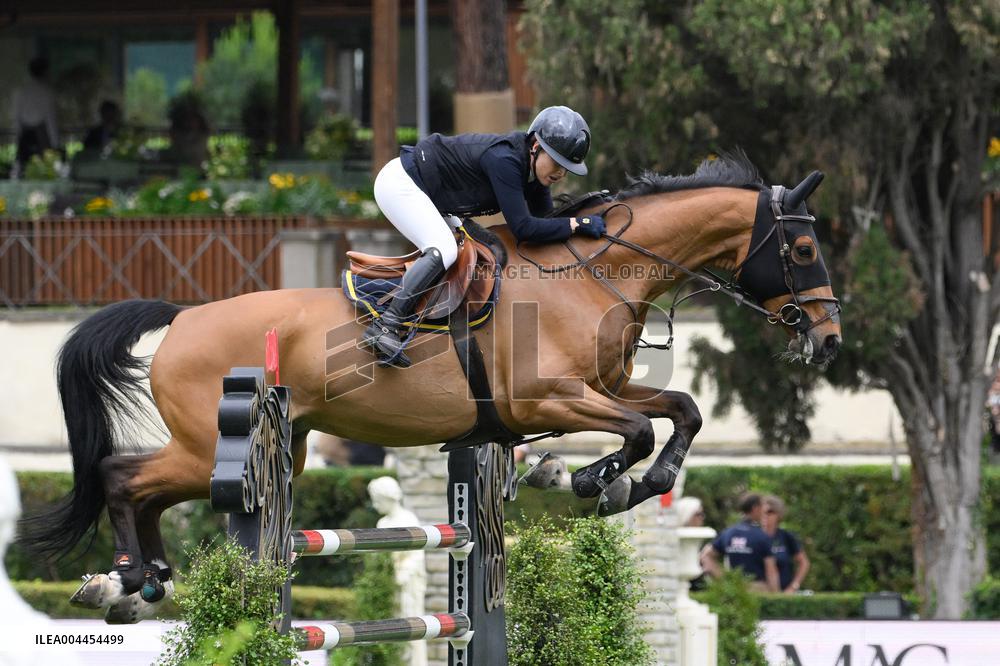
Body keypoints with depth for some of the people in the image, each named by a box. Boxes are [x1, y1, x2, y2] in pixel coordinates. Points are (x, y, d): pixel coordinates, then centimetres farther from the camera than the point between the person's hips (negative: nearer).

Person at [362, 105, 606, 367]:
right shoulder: (504, 161, -31)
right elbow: (522, 228, -33)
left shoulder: (533, 168, -3)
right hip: (399, 184, -10)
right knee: (443, 250, -25)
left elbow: (546, 221, 5)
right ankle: (385, 326, -25)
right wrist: (578, 224, -31)